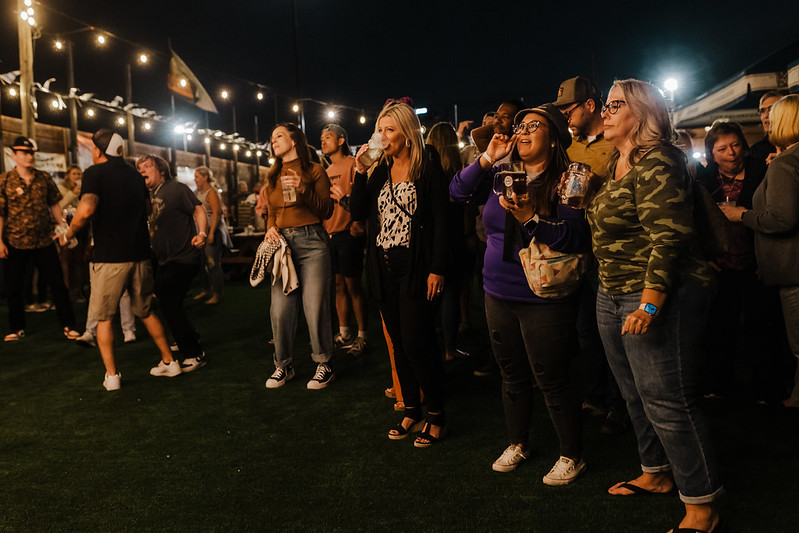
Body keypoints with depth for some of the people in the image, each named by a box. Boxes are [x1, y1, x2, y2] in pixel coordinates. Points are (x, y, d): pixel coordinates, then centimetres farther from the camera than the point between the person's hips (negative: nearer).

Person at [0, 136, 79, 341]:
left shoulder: (44, 178, 4)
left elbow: (54, 204, 12)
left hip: (44, 241, 1)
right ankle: (17, 328, 24)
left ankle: (68, 326, 10)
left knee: (57, 284, 2)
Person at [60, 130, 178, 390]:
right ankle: (168, 360, 23)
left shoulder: (95, 173, -8)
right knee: (146, 312, 19)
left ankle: (111, 375, 5)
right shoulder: (134, 174, 12)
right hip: (140, 254, 6)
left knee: (104, 317, 8)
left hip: (110, 257, -5)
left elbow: (86, 210, -23)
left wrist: (69, 234, -8)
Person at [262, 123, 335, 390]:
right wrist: (270, 228, 2)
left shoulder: (314, 171, 4)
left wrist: (303, 189, -15)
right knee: (280, 309, 0)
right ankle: (283, 365, 15)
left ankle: (324, 365, 8)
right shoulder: (273, 177, 19)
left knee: (315, 307, -5)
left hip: (311, 241, -4)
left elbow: (327, 210, -2)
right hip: (281, 242, 5)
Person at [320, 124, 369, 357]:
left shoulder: (352, 164, -5)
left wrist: (357, 223, -25)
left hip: (348, 233, -7)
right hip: (329, 233, 7)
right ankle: (344, 333, 19)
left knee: (352, 285, -4)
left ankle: (362, 337, 4)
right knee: (339, 284, 11)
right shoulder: (327, 171, 18)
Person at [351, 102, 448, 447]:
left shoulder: (428, 167, -5)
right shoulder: (380, 170, 12)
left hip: (415, 269, -6)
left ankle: (436, 416, 9)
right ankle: (412, 412, 24)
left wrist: (437, 269, -14)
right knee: (399, 343, 12)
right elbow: (357, 212, 6)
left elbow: (440, 220, -9)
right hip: (385, 269, 6)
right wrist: (360, 172, -5)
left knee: (417, 344, -6)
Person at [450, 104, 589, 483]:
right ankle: (518, 443, 38)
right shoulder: (501, 175, 7)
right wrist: (486, 159, -5)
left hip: (544, 299, -6)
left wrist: (530, 218, -28)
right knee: (512, 376, 19)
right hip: (499, 295, 6)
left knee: (551, 381, 2)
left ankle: (572, 455, 22)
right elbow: (458, 192, 7)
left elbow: (576, 238, -17)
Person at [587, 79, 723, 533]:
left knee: (667, 402, -6)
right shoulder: (618, 163, 15)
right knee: (637, 395, 18)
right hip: (614, 298, 10)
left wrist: (649, 305, -27)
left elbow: (669, 238, -23)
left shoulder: (656, 164, -16)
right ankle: (657, 474, 35)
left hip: (658, 297, -10)